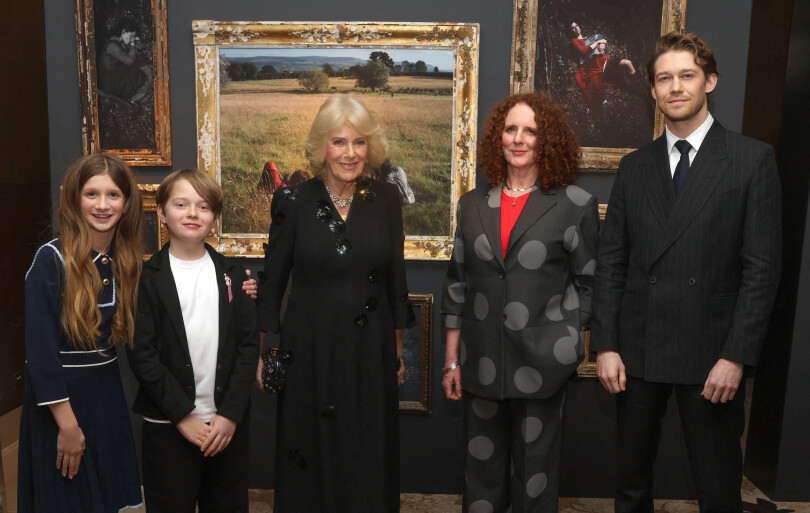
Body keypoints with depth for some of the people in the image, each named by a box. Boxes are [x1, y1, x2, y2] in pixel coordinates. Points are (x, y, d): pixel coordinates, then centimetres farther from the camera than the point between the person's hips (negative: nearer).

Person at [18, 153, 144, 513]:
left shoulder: (126, 261, 1)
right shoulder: (51, 261, -16)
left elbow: (127, 334, 5)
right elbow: (40, 350, -17)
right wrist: (68, 423, -16)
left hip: (108, 394, 6)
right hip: (59, 397, -5)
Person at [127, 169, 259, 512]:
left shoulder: (233, 275, 6)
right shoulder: (147, 277, -3)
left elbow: (248, 346, 2)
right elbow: (141, 355, -7)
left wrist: (230, 414, -6)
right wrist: (182, 416, -11)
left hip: (228, 424, 3)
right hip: (167, 427, -2)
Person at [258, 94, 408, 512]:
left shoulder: (386, 200, -1)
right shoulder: (293, 202, -6)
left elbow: (395, 279, 7)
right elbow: (272, 282, 1)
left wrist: (398, 346, 9)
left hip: (371, 350, 2)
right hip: (308, 348, -1)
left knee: (369, 457, 13)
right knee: (309, 458, 13)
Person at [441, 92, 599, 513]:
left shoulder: (576, 205, -1)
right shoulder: (473, 205, 8)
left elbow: (586, 283, 2)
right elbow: (457, 284, 9)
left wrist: (565, 342, -6)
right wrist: (452, 360, 7)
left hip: (541, 364, -3)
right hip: (481, 363, 3)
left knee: (534, 477, 11)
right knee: (482, 474, 14)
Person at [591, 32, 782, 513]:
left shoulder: (753, 158, 0)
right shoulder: (634, 166, 9)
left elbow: (762, 267, -5)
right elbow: (611, 262, 5)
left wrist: (736, 356, -12)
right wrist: (605, 345, -1)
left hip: (712, 355, -2)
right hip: (637, 351, 3)